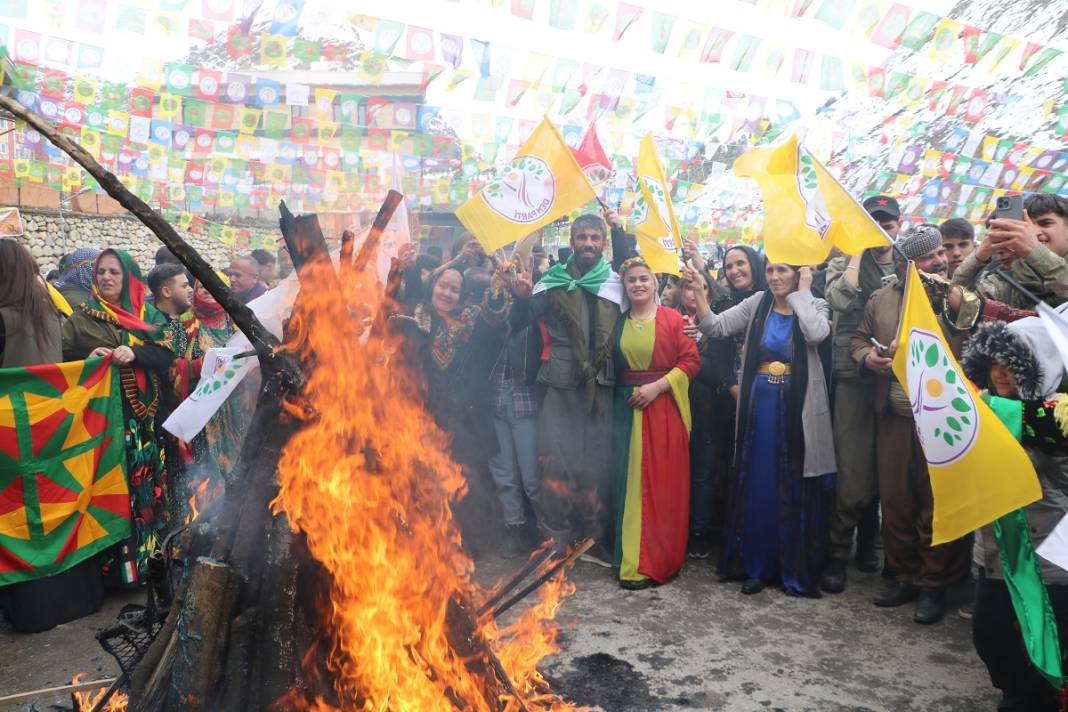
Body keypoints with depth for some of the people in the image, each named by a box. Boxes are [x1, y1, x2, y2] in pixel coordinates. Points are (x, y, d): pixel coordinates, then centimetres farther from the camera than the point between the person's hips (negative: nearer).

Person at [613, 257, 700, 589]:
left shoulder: (672, 319, 0)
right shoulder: (619, 322, 11)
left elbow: (691, 361, -6)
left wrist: (657, 385, -13)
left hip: (664, 408, -3)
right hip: (628, 409, 3)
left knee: (663, 483, -2)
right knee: (631, 481, 5)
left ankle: (660, 558, 7)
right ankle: (633, 559, 15)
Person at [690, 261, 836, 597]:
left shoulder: (815, 306, 0)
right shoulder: (757, 303, 6)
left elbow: (817, 334, -22)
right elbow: (716, 326, -1)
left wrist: (802, 292, -11)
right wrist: (697, 292, -15)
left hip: (797, 409, -2)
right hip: (760, 406, 2)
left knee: (797, 490, 6)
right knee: (757, 488, 9)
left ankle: (797, 570, 21)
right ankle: (756, 565, 23)